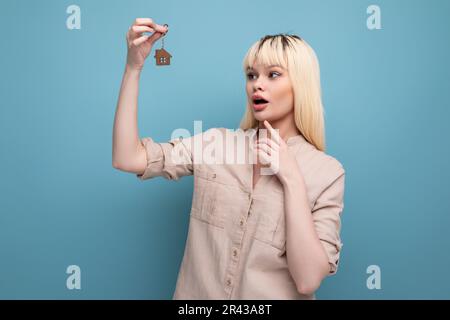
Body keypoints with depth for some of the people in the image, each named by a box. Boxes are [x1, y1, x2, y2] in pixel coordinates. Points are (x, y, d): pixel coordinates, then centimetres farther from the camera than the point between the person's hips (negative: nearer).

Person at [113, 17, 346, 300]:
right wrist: (133, 67, -15)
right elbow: (127, 159, -10)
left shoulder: (327, 172, -8)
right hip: (197, 293, 2)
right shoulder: (216, 143, -1)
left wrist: (292, 179, -18)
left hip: (272, 296, -2)